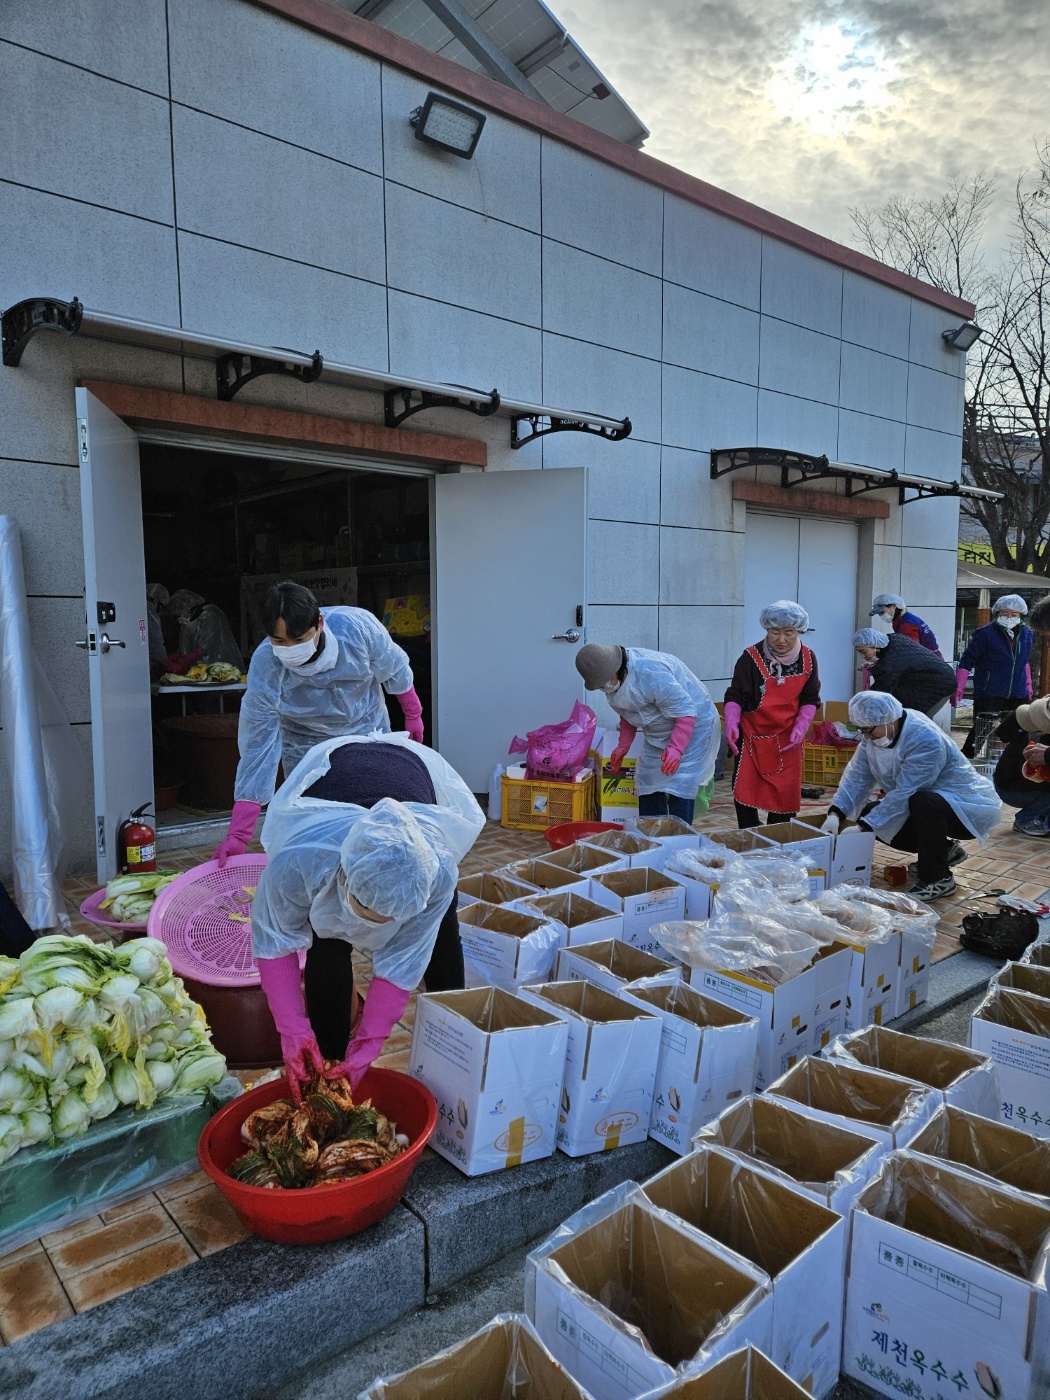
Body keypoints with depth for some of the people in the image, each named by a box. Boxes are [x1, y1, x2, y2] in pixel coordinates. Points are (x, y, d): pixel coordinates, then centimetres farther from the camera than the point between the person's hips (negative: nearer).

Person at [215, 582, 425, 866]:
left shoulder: (358, 625, -32)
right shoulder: (264, 672, -31)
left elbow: (394, 668, -10)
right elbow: (257, 750, -27)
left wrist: (413, 714, 6)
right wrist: (237, 835, -30)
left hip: (369, 731, 1)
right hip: (308, 748, -1)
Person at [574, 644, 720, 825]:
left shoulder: (650, 673, -34)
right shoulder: (614, 681, -5)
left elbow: (685, 711, -32)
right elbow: (628, 714, 12)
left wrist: (676, 747, -38)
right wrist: (622, 746, 13)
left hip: (692, 726, -9)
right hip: (658, 734, 9)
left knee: (679, 789, -16)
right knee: (648, 787, 8)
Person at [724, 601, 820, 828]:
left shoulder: (807, 659, -5)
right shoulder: (751, 658, -16)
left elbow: (810, 700, 4)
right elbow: (735, 696, -11)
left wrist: (800, 728, -10)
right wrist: (731, 723, -28)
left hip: (787, 739, 3)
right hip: (752, 736, -3)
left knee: (785, 796, 5)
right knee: (745, 791, -3)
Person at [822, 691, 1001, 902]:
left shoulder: (926, 741, -31)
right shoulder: (875, 733, -7)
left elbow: (904, 794, -33)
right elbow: (858, 776, -11)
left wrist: (862, 828, -31)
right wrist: (835, 815, -24)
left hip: (969, 807, -9)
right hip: (926, 802, 9)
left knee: (923, 803, -38)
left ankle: (938, 879, -16)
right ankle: (942, 849, 17)